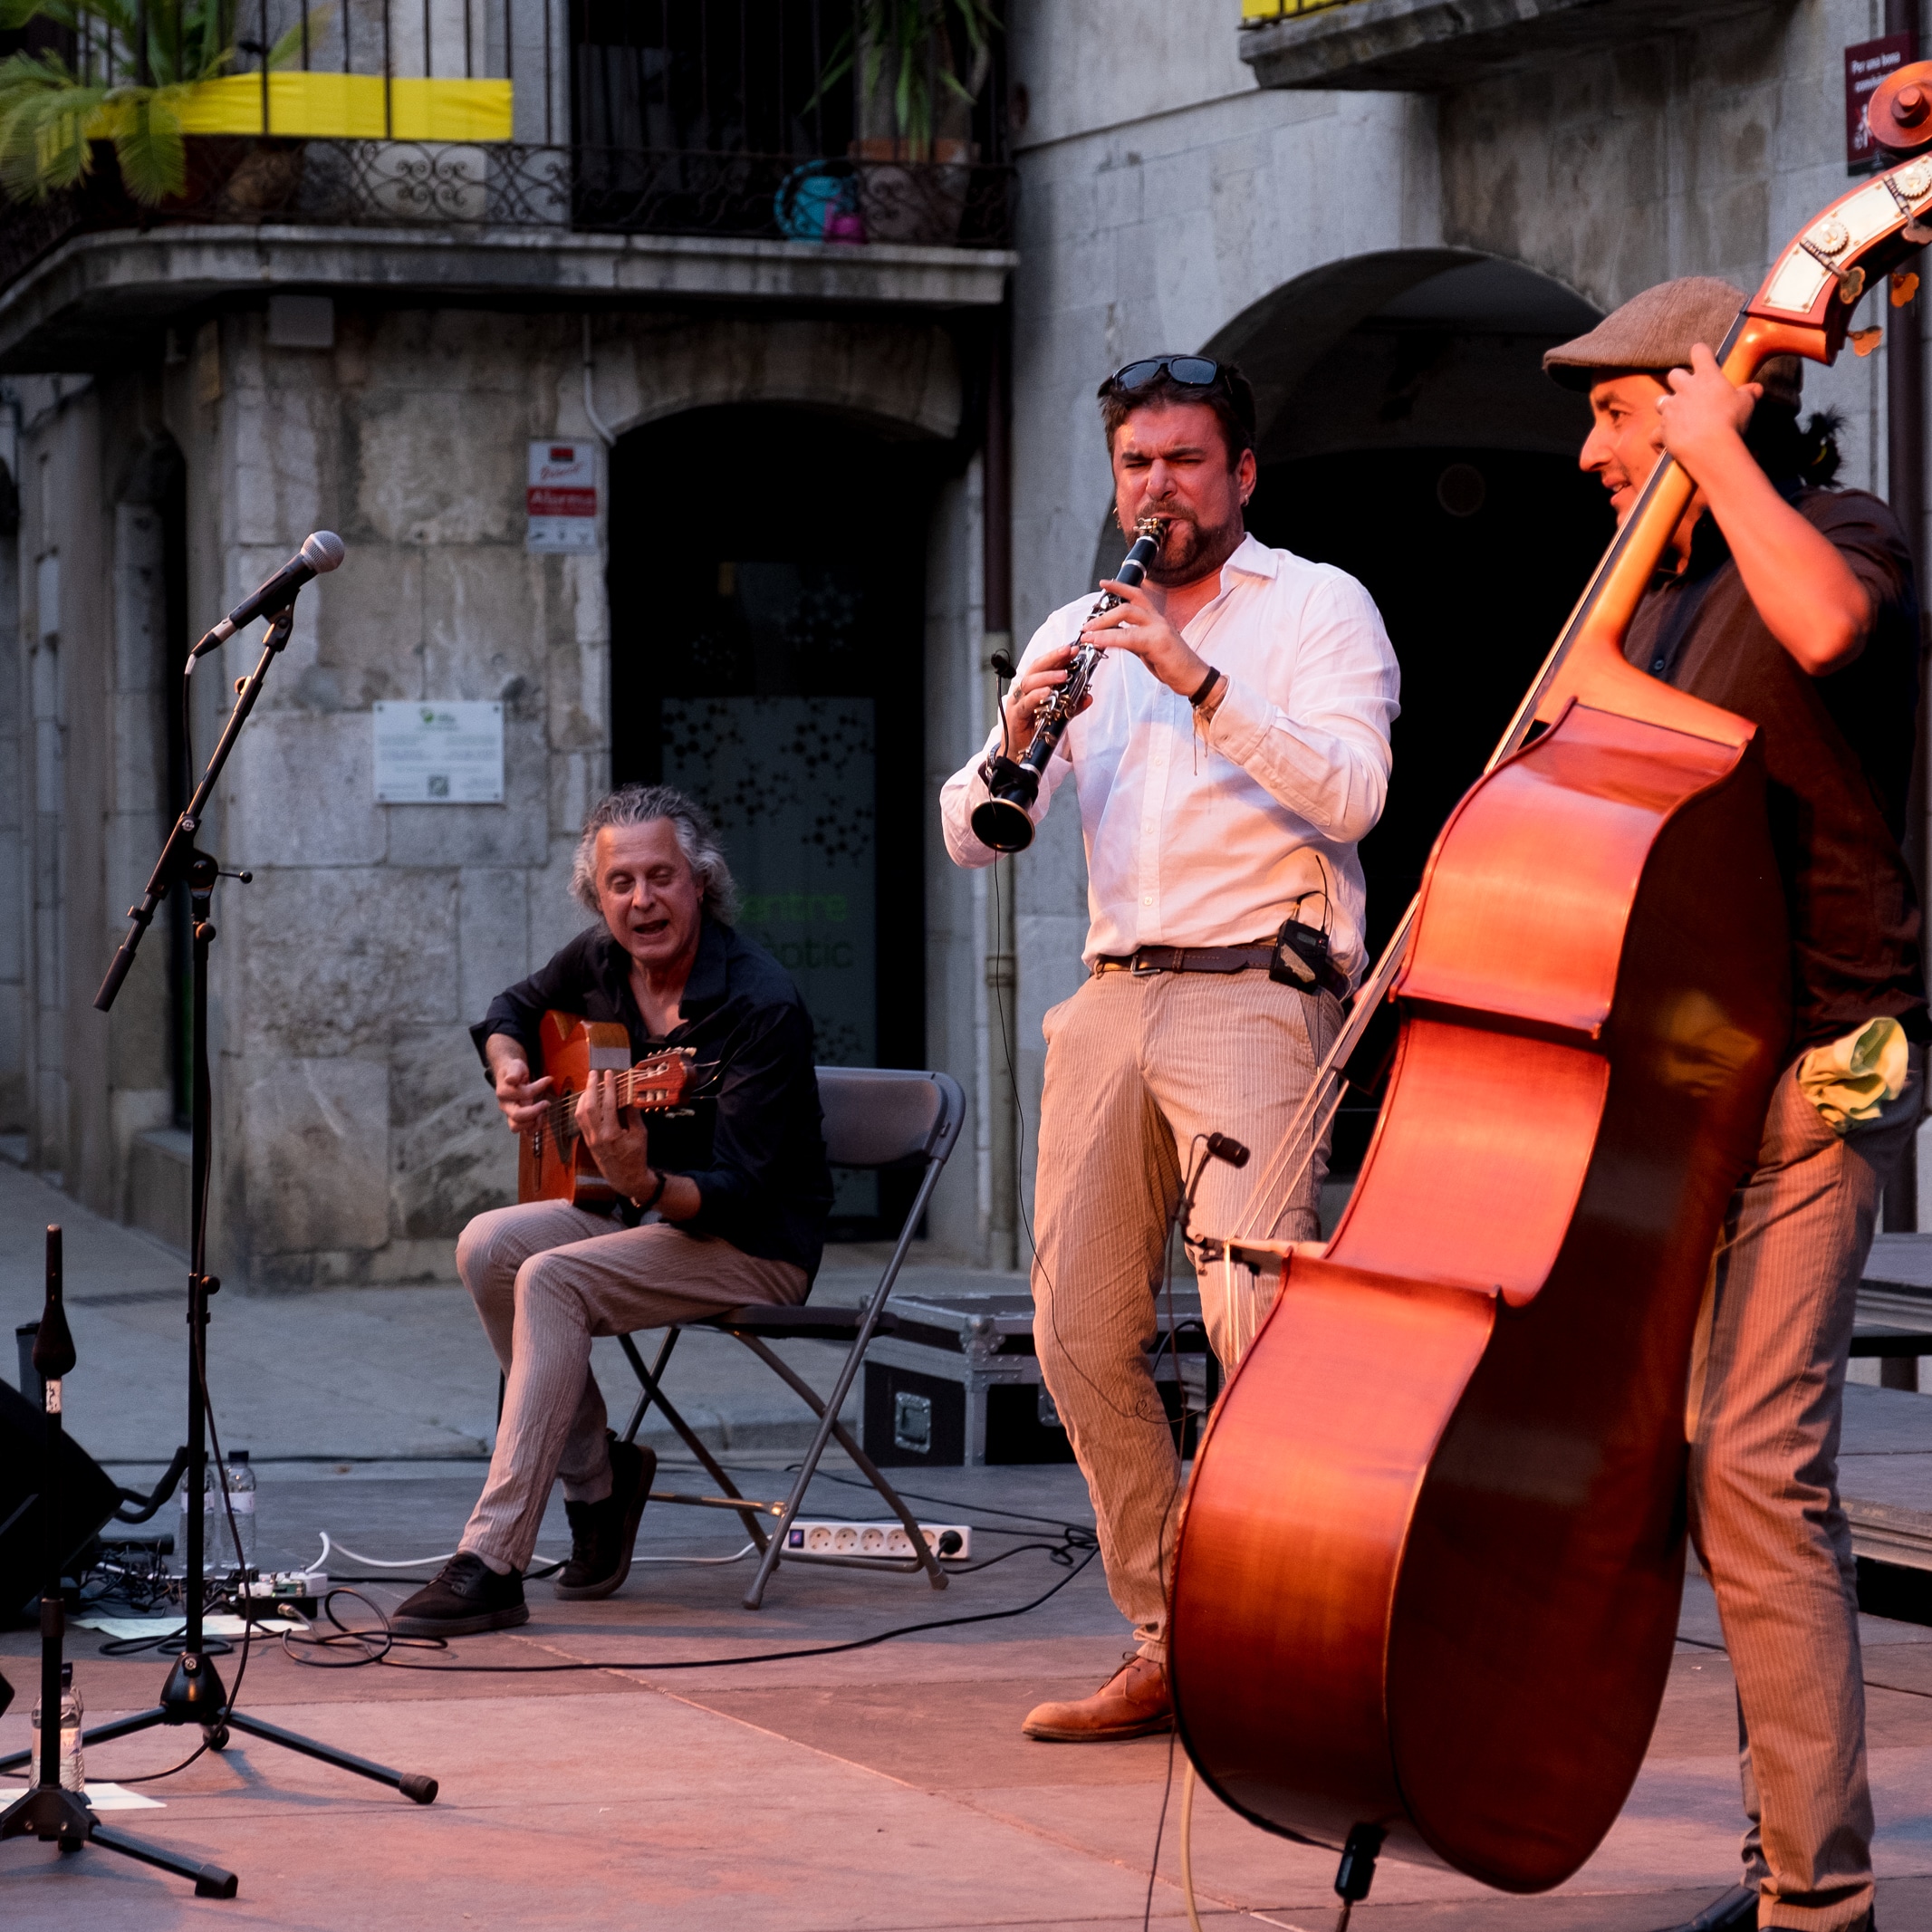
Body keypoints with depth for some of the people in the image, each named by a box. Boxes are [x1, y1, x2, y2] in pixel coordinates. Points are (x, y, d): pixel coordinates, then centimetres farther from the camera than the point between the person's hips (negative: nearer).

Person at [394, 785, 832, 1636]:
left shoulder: (761, 1006, -23)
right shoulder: (601, 960, -1)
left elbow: (737, 1194, -28)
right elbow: (513, 1009, 23)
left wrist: (643, 1183, -47)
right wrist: (509, 1071, 1)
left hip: (759, 1242, -8)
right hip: (643, 1214, 8)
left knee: (552, 1279, -28)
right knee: (488, 1246, -16)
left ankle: (491, 1563, -29)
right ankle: (597, 1479, 0)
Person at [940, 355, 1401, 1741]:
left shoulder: (1319, 608, 6)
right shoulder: (1080, 634, 20)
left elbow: (1351, 793, -11)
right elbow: (970, 837, 12)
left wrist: (1199, 679, -17)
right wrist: (1015, 742, -8)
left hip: (1254, 992, -6)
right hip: (1112, 1001, 6)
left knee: (1255, 1322, -19)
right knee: (1081, 1334, 3)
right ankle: (1166, 1646, 13)